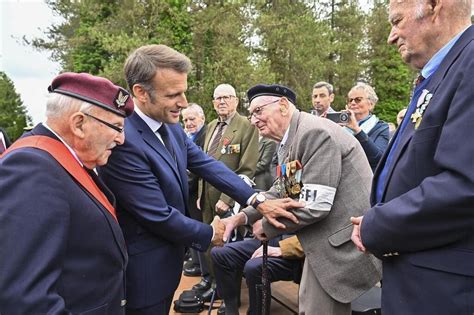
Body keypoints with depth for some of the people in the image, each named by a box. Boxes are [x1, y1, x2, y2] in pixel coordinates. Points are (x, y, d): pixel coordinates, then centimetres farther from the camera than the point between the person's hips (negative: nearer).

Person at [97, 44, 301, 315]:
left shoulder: (171, 126, -2)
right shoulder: (123, 141, -30)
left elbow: (206, 163, -3)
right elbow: (159, 216, -26)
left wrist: (257, 200, -13)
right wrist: (209, 234, -10)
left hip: (168, 255, 8)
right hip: (144, 268, -8)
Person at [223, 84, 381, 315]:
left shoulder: (316, 133, -22)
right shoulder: (289, 142, 9)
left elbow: (315, 204, -27)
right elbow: (281, 192, 11)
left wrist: (267, 226, -12)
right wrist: (242, 217, -2)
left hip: (341, 245, -9)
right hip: (324, 243, 9)